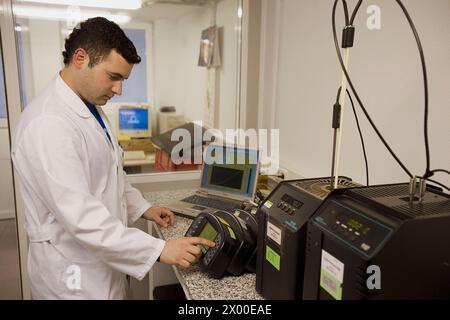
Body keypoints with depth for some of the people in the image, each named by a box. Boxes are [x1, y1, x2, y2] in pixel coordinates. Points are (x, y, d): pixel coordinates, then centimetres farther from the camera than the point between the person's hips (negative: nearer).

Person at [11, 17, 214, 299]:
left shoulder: (92, 109, 4)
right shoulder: (47, 124, -26)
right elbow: (80, 217, -30)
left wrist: (141, 208, 9)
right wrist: (159, 249, -28)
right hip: (74, 274, -8)